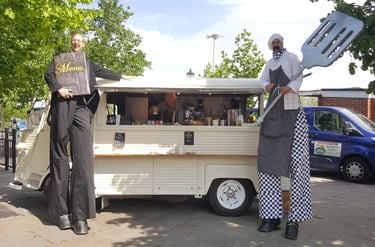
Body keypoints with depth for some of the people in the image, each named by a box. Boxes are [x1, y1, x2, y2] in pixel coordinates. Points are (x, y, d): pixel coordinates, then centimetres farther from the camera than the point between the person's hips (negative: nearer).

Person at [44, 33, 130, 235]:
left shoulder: (88, 63, 29)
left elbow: (102, 72, 43)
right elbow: (48, 74, 7)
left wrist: (121, 77, 53)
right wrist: (58, 89, -11)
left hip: (81, 109, 2)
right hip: (62, 107, -1)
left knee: (83, 160, -12)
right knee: (60, 158, -4)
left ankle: (80, 216, -14)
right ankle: (62, 212, 0)